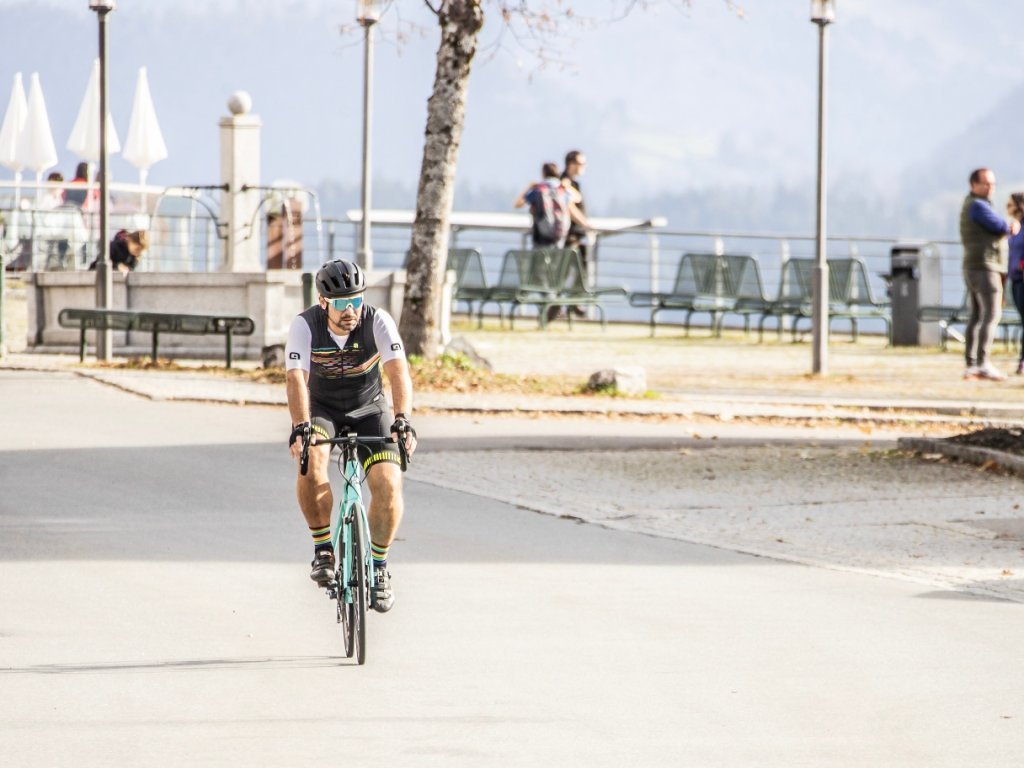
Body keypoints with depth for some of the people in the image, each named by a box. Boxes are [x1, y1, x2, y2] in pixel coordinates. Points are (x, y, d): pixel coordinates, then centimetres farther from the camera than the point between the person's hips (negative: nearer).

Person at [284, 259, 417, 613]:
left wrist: (403, 420, -51)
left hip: (368, 408, 1)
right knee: (311, 461, -32)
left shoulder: (378, 322, -24)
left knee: (389, 484, -19)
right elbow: (296, 378, -34)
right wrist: (300, 427, -51)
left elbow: (398, 371, -34)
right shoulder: (305, 325, -24)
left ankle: (379, 565, 4)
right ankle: (322, 548, -13)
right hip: (322, 407, -1)